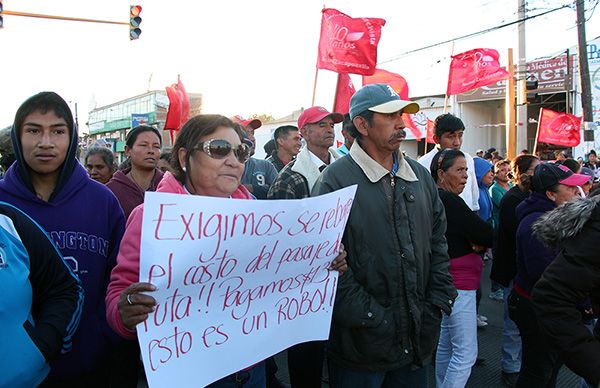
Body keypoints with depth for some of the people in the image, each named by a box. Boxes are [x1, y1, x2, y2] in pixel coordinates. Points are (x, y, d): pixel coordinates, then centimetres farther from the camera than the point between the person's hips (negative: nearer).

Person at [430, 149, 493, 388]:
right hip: (458, 285, -10)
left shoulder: (438, 198, 10)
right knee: (466, 353, -5)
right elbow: (487, 234, -19)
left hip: (449, 284, 10)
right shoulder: (448, 200, -19)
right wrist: (480, 243, 2)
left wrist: (477, 243, -9)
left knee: (447, 345, 19)